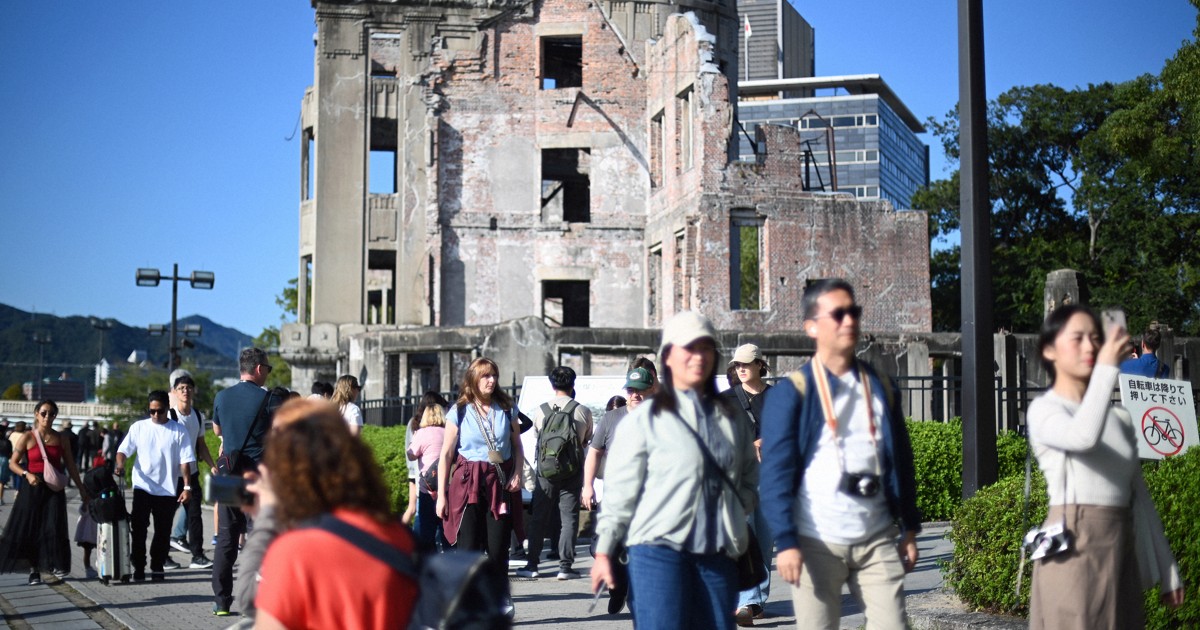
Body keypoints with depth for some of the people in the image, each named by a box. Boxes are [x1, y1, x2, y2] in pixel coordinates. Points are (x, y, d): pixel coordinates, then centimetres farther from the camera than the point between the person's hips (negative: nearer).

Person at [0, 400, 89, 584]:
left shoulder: (61, 439, 7)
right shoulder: (27, 437, 0)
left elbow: (71, 467, 12)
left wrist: (82, 490, 11)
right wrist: (26, 474, -19)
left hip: (54, 489, 1)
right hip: (32, 488, -1)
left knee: (54, 527, -8)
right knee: (29, 528, 1)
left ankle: (55, 565, 1)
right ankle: (33, 570, 10)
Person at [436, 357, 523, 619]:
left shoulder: (507, 409, 9)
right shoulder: (459, 412, 1)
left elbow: (517, 447, 16)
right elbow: (446, 454, 1)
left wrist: (517, 474, -2)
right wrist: (441, 494, -3)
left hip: (501, 482, 2)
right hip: (468, 482, -2)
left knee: (498, 548, 1)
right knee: (469, 548, -7)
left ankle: (502, 602, 15)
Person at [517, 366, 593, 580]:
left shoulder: (540, 411, -3)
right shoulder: (583, 412, -5)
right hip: (572, 470, -1)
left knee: (539, 518, 9)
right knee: (569, 518, 4)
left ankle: (532, 564, 9)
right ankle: (565, 566, 0)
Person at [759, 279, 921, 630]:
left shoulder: (880, 388, 12)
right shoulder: (791, 393, -4)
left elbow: (901, 462, 16)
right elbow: (776, 474, -8)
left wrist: (909, 528, 13)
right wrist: (785, 541, -15)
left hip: (877, 539, 4)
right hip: (817, 542, -4)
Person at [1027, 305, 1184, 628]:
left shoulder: (1120, 418, 16)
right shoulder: (1043, 410, -2)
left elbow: (1140, 497, 17)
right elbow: (1084, 437, -26)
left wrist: (1167, 570, 15)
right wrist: (1107, 366, -19)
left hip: (1120, 552, 6)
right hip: (1074, 547, -6)